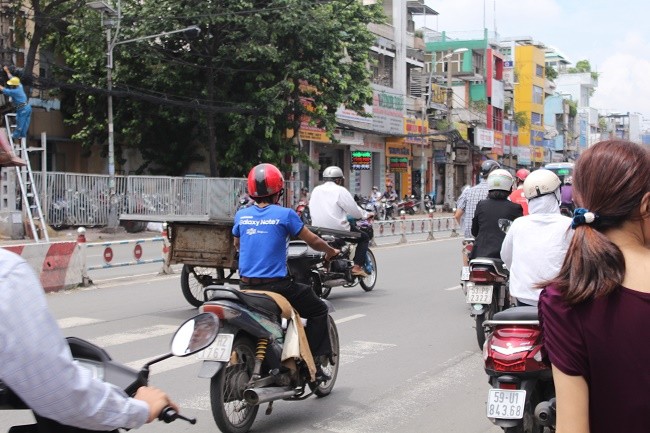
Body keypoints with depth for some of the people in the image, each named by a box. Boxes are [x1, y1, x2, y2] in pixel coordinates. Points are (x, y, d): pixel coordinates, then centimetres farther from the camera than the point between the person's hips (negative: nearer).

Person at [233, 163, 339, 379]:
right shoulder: (285, 214, -7)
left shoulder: (241, 215, 6)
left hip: (246, 286, 5)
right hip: (276, 285, -5)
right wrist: (331, 251, 21)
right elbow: (313, 241, 1)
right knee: (319, 310, 13)